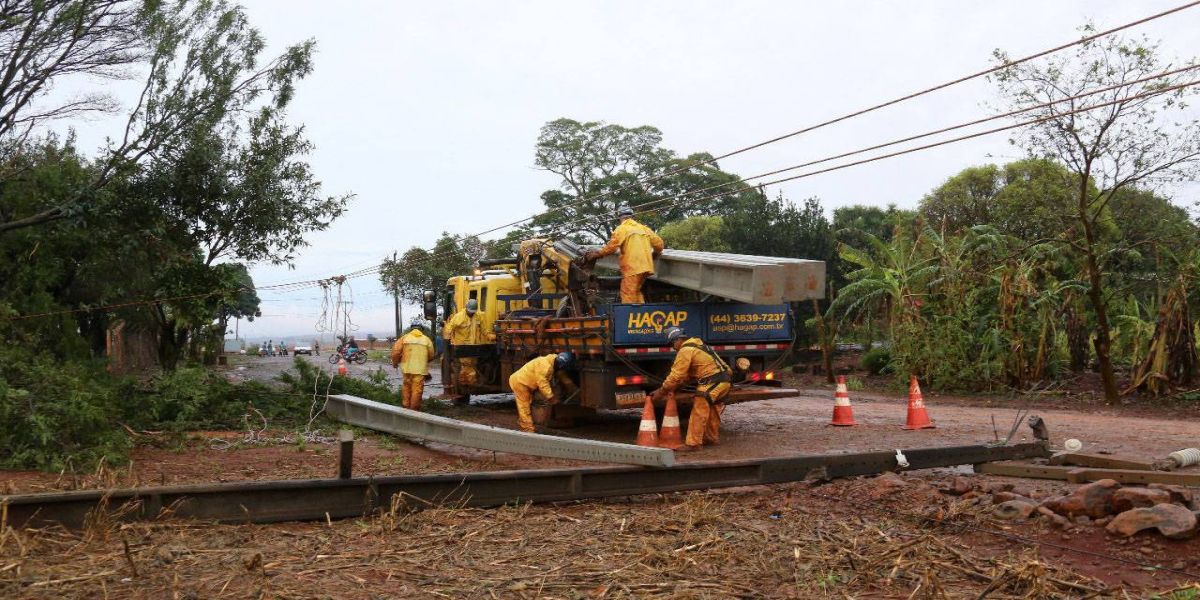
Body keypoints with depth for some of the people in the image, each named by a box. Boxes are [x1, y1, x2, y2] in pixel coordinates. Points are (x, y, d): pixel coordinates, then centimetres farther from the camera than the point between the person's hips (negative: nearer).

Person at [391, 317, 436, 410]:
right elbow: (431, 355, 3)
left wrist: (395, 362, 13)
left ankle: (405, 405, 17)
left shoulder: (404, 337, 0)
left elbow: (396, 351, -4)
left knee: (406, 386, 14)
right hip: (420, 369, -1)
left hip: (407, 368, 2)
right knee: (417, 389, 2)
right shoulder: (426, 339, 0)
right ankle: (414, 408, 4)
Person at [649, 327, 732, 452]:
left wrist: (661, 392, -3)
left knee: (699, 411, -9)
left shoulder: (685, 351, -11)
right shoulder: (696, 344, 20)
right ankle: (713, 437, 38)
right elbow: (687, 373, 22)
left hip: (713, 383, -10)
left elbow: (676, 376, -11)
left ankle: (693, 443, -9)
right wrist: (673, 388, 17)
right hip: (724, 380, 10)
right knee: (711, 410, 25)